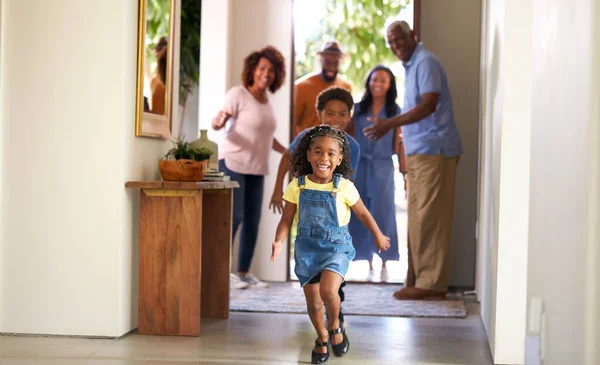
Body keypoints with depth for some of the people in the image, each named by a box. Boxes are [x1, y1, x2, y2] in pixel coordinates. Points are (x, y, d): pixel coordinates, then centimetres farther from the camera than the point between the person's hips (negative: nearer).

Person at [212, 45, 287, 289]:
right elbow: (219, 122, -15)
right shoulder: (238, 94, -8)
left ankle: (244, 272, 13)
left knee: (253, 221, 5)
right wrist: (218, 122, -38)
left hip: (257, 168, 7)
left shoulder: (267, 100, 13)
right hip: (233, 163, -7)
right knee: (234, 217, -13)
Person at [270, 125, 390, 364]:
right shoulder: (296, 186, -8)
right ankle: (322, 337, 39)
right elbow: (286, 220, -4)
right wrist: (279, 241, -21)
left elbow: (363, 213, 3)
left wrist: (378, 236, 15)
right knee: (312, 301, 9)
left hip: (337, 247, -2)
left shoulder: (344, 187, -12)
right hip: (307, 248, 2)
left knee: (328, 290, -25)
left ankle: (335, 326, 7)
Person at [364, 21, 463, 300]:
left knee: (429, 218, -9)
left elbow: (429, 104, -21)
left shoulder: (425, 61, -9)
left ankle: (432, 283, -7)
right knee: (419, 219, 9)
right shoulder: (411, 65, 20)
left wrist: (388, 124, -25)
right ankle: (425, 280, 13)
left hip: (433, 150, -10)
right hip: (419, 151, 10)